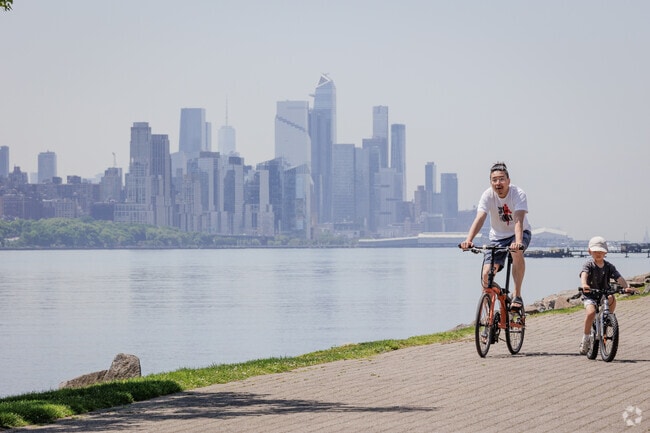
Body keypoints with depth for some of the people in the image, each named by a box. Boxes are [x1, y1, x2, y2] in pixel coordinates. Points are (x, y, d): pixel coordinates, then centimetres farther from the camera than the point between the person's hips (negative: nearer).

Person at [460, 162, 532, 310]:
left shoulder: (518, 194, -23)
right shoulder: (488, 195, -17)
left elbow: (519, 220, -37)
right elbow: (479, 218, -30)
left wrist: (518, 242, -55)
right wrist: (468, 240, -47)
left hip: (520, 233, -2)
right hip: (498, 236, 2)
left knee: (517, 251, -37)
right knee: (487, 275, -16)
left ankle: (517, 296, -23)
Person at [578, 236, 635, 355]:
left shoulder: (609, 267, 0)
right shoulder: (588, 265, -8)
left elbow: (619, 278, -13)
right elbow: (584, 274, -29)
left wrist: (627, 287, -34)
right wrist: (584, 285, -51)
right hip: (590, 295, -3)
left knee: (612, 299, -32)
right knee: (591, 312, -30)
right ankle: (586, 338, -12)